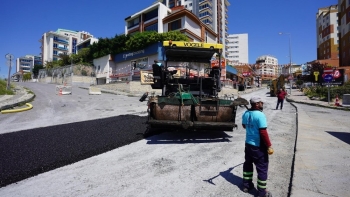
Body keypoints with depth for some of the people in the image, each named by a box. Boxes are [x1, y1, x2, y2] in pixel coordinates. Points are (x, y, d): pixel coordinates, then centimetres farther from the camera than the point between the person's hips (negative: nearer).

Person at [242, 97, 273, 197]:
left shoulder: (246, 113, 0)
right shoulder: (260, 115, -23)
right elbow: (263, 132, -24)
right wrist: (269, 146, -16)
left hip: (248, 143, 8)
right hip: (259, 146, -7)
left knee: (248, 164, 21)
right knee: (262, 168, 8)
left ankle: (246, 185, 35)